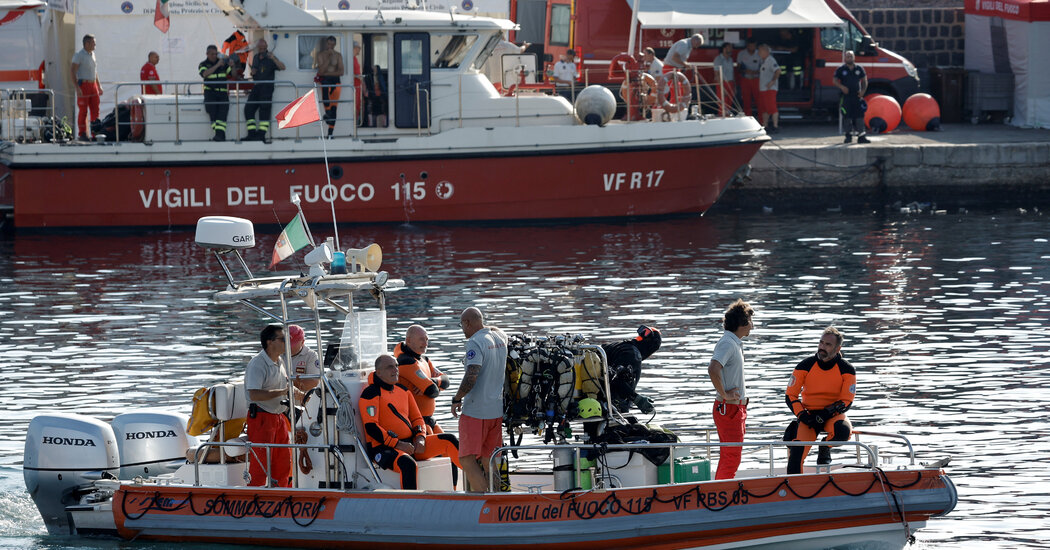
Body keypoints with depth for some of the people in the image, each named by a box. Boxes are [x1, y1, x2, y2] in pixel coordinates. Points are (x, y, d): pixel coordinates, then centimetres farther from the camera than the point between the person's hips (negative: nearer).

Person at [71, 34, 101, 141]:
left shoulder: (92, 54, 15)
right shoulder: (79, 55, -8)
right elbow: (73, 72, -13)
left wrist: (99, 86, 20)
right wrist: (77, 88, -21)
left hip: (93, 85, 7)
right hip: (83, 85, -7)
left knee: (95, 110, 4)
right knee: (83, 111, -5)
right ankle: (82, 134, -1)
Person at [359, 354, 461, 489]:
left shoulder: (403, 390, 18)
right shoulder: (371, 393, -6)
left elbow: (417, 418, 22)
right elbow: (371, 428, -15)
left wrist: (420, 438, 0)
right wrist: (397, 444, -20)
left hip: (410, 444, 8)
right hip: (384, 448, -8)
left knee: (449, 441, -4)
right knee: (408, 464, -40)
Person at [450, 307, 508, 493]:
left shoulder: (475, 343, -16)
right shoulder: (501, 338, 7)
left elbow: (471, 377, -25)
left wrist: (457, 399, -14)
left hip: (476, 410, -8)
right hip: (498, 409, 8)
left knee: (468, 459, -7)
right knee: (488, 460, 15)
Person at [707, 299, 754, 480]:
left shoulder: (735, 343, 15)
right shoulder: (727, 344, -17)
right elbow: (713, 369, -34)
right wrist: (724, 395, -25)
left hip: (737, 408, 10)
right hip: (729, 409, -10)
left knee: (729, 458, 14)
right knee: (731, 459, -9)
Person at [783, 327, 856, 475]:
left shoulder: (846, 370, -6)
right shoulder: (806, 366, -4)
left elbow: (846, 402, -8)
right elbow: (790, 396, -1)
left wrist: (824, 415, -22)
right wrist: (802, 415, -18)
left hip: (833, 414, 0)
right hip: (808, 415, 0)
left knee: (843, 431, -34)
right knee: (796, 451, -26)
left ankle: (825, 448, 0)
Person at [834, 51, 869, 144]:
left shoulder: (859, 69, 10)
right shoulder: (841, 70, 4)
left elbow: (864, 80, 15)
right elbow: (835, 81, 1)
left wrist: (863, 90, -1)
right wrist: (842, 87, -18)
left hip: (857, 96, 2)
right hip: (846, 97, -2)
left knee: (860, 116, -3)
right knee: (848, 117, 1)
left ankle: (861, 136, -3)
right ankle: (849, 135, 11)